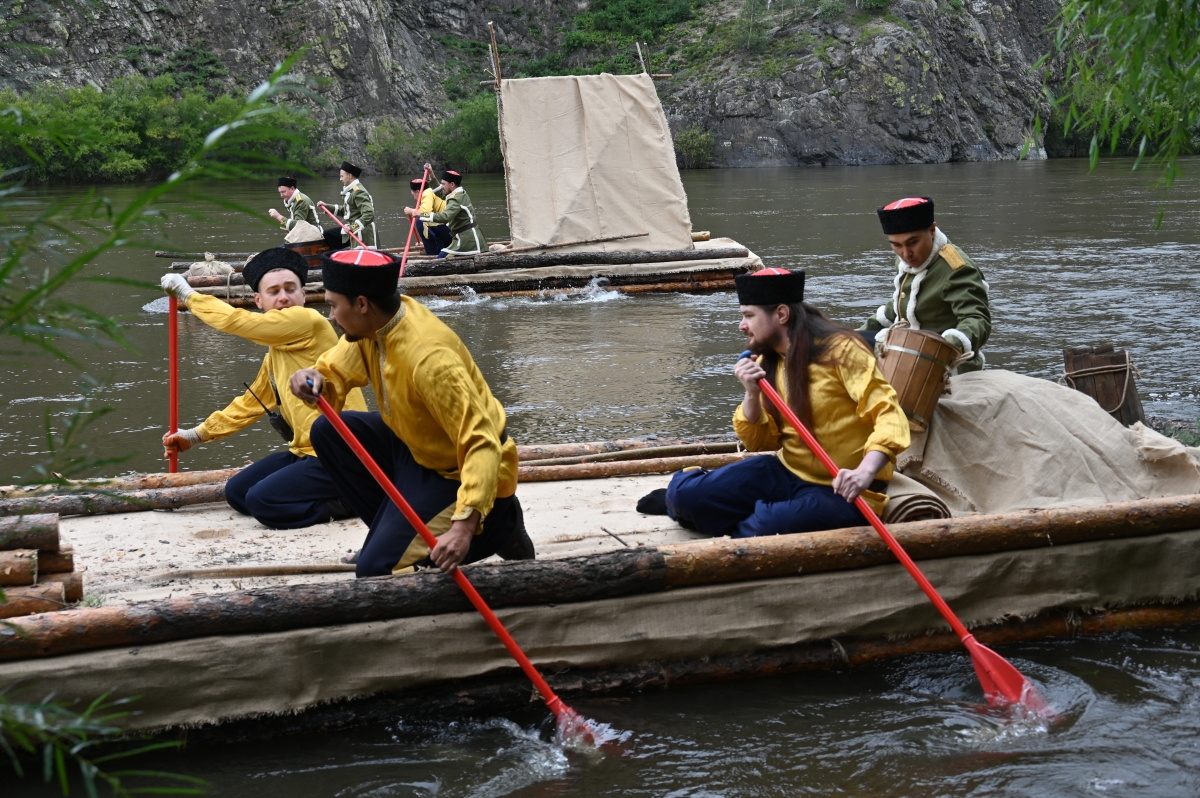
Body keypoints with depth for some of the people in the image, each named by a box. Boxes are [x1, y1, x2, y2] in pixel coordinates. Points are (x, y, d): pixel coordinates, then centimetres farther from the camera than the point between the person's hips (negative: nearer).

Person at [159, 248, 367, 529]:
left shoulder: (308, 321, -13)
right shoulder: (275, 353, 16)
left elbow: (235, 321, -12)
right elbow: (251, 403, 27)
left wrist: (188, 295, 2)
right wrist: (198, 435, 27)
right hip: (307, 451, 10)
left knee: (263, 501, -19)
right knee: (237, 492, 11)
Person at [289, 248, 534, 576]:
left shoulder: (428, 358, -34)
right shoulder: (374, 323, -9)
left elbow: (482, 445, -36)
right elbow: (334, 371, 5)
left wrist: (464, 525, -46)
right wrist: (314, 380, -21)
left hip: (462, 472, -9)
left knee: (377, 569, -15)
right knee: (328, 432, 1)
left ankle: (495, 528, 2)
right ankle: (395, 529, 10)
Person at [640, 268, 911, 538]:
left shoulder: (842, 351, -14)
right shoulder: (767, 363, 7)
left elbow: (889, 415, -21)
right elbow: (760, 442, 7)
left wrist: (865, 472, -36)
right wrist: (752, 395, -12)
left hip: (841, 490, -6)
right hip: (787, 473, 6)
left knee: (767, 527, -33)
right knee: (687, 493, -12)